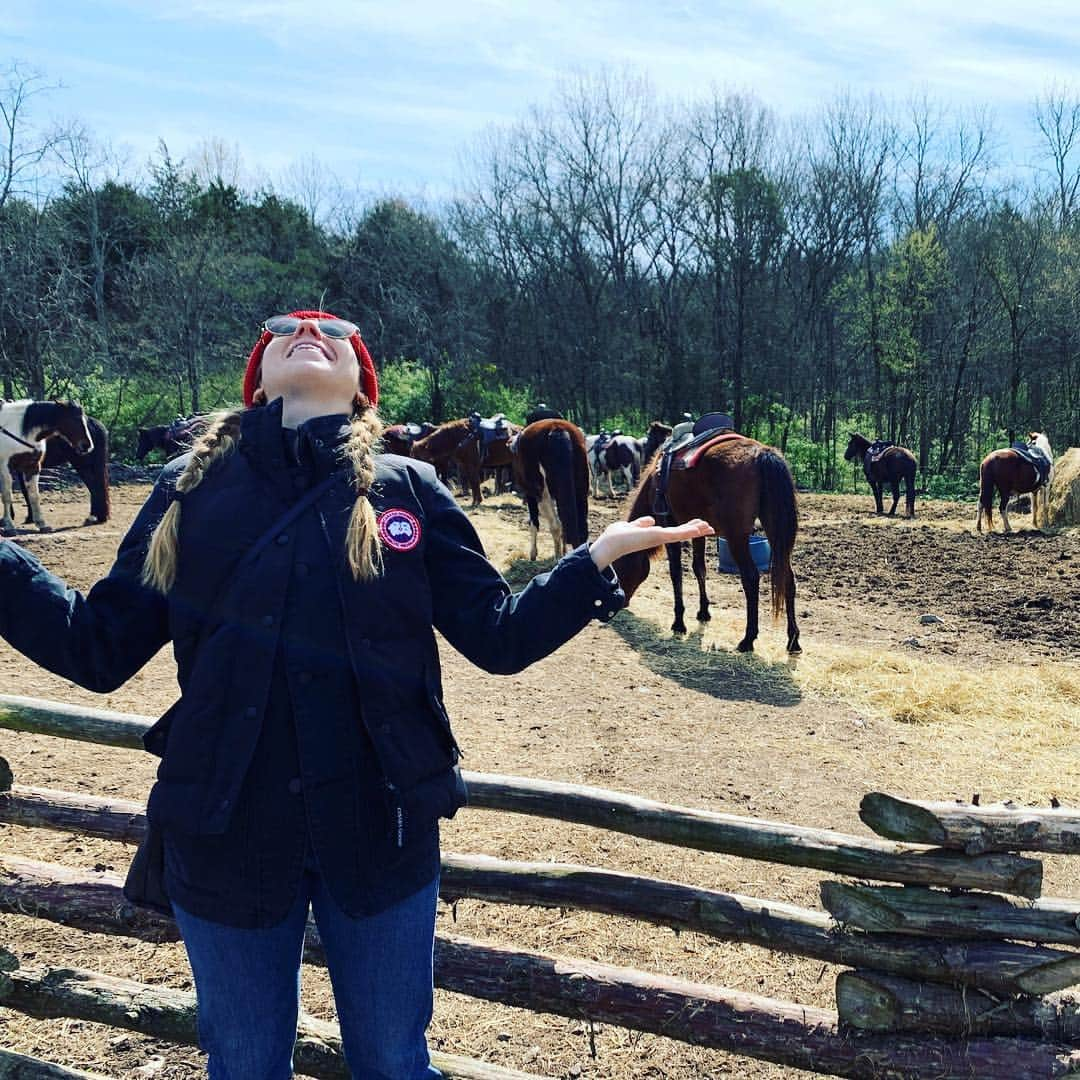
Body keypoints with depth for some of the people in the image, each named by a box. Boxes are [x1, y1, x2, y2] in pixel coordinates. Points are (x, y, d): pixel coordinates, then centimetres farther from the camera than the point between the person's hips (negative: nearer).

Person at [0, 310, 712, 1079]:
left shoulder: (407, 489, -1)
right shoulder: (189, 490, 0)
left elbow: (499, 636, -3)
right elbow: (99, 648, 0)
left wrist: (604, 555, -13)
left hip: (380, 829, 0)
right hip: (226, 833, 1)